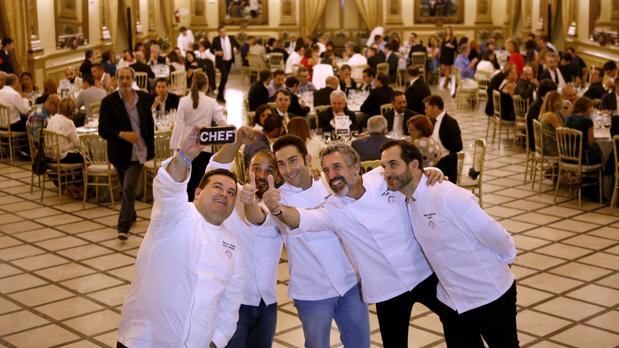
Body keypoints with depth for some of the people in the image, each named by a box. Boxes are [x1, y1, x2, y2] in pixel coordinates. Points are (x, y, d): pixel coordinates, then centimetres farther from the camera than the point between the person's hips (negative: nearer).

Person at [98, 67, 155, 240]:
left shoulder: (144, 98, 0)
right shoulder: (109, 101, -7)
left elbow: (150, 124, 9)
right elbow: (103, 130, -10)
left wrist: (151, 149, 7)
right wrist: (122, 134, -26)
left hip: (138, 152, -1)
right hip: (120, 152, 1)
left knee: (129, 189, -13)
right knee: (125, 189, 16)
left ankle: (123, 227, -11)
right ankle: (131, 216, 40)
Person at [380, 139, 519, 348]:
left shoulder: (448, 196, -26)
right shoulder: (407, 201, -2)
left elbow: (494, 235, -19)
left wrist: (507, 258, -3)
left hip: (491, 297, -7)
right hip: (452, 300, 7)